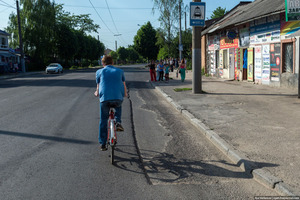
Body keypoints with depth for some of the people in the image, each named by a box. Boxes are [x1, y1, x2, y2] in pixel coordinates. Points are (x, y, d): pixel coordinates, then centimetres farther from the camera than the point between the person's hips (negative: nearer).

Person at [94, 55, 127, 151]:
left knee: (103, 121, 13)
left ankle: (102, 144, 15)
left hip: (104, 98, 0)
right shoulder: (120, 71, 16)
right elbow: (123, 84, 25)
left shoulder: (99, 71, 13)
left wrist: (97, 93, 46)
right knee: (118, 106, 36)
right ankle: (118, 122, 11)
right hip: (118, 97, 1)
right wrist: (125, 94, 45)